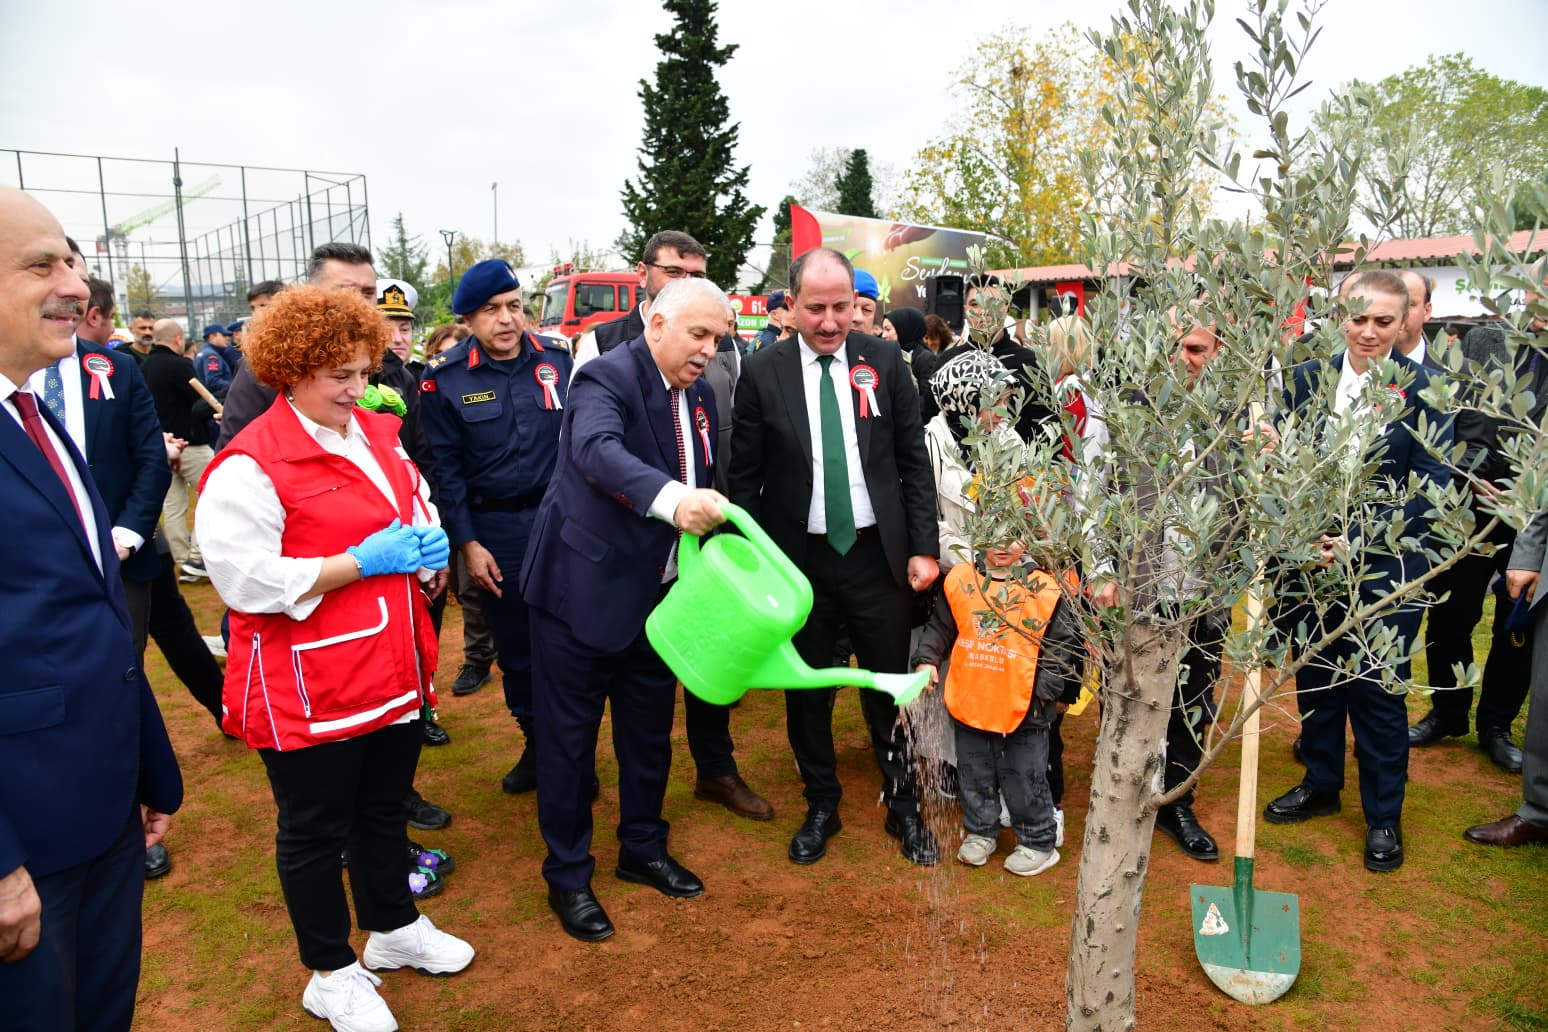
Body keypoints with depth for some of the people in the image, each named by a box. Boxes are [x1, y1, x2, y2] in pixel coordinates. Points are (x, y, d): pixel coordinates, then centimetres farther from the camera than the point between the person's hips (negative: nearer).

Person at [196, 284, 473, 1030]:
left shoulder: (380, 437, 8)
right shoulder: (250, 464, -16)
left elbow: (421, 512, 20)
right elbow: (247, 579, -21)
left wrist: (430, 551, -3)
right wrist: (360, 562, -21)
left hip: (393, 667, 7)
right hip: (309, 688, -7)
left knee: (385, 808, 22)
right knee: (315, 829, 11)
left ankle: (394, 928, 43)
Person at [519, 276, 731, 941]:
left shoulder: (700, 395, 6)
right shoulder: (606, 378, -18)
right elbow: (598, 450, -39)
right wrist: (671, 499, -55)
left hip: (658, 592, 7)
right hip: (583, 589, -7)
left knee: (650, 731, 18)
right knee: (569, 737, 6)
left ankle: (643, 850, 38)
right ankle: (567, 877, 24)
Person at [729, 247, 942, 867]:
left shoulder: (885, 361, -1)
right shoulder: (762, 373, -5)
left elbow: (914, 460, 2)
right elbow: (745, 477, -1)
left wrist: (924, 547, -3)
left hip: (879, 554, 1)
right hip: (799, 558, 0)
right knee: (807, 689, 14)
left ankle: (903, 804, 33)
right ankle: (821, 805, 35)